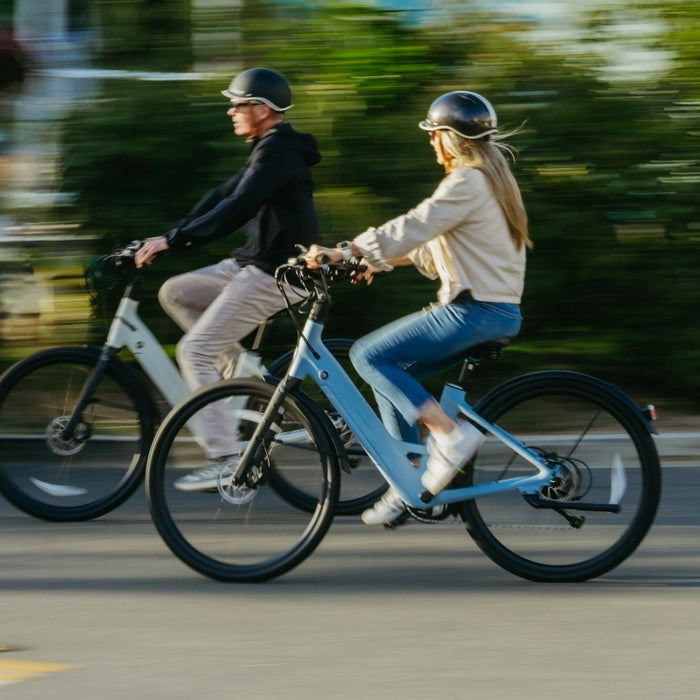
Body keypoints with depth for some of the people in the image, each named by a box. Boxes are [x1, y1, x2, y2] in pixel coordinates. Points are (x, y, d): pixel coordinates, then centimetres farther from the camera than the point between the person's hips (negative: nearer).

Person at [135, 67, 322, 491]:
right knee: (175, 293, 11)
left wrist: (174, 241, -23)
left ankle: (225, 459, -14)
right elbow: (223, 197, 18)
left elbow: (235, 209, -24)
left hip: (275, 274, -10)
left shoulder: (279, 151, -16)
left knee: (195, 351, -13)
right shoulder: (270, 149, 17)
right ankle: (238, 368, 10)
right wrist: (172, 237, 11)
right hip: (254, 265, 10)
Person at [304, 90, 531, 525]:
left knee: (369, 356, -10)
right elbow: (431, 244, 23)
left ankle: (451, 434, -15)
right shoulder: (489, 178, 18)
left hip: (474, 311, -10)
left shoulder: (468, 183, -13)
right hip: (498, 310, 10)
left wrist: (343, 253, -19)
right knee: (389, 373, 14)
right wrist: (384, 261, 17)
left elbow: (412, 229, -20)